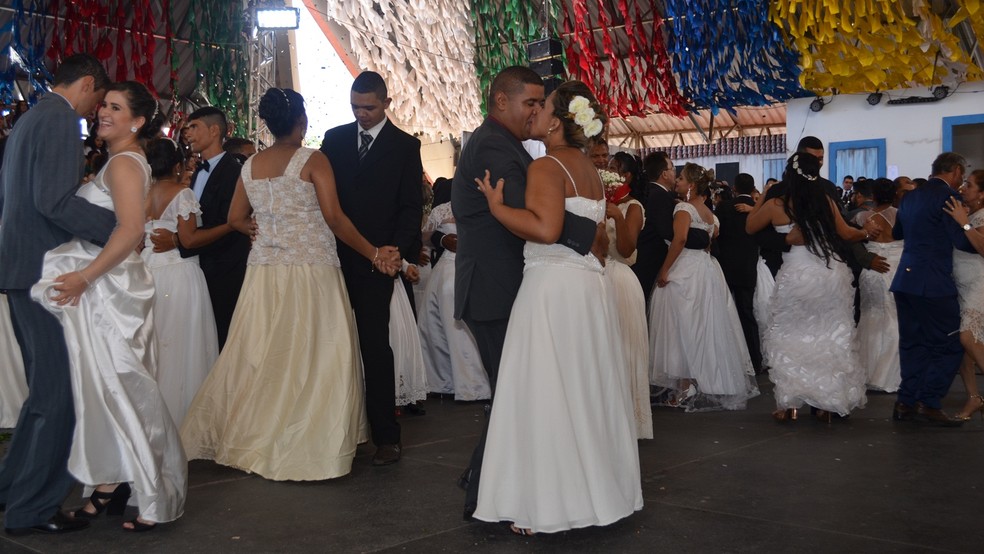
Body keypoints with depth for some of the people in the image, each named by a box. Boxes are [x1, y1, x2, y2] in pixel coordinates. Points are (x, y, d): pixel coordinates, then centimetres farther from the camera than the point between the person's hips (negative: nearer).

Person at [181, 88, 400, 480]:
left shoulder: (250, 166, 8)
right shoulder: (312, 161, -6)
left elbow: (236, 219, 14)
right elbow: (334, 218, -12)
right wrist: (373, 253, -7)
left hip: (265, 273, 5)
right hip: (311, 272, -5)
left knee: (261, 358, 11)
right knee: (313, 359, 1)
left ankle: (250, 437, 20)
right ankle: (310, 447, 5)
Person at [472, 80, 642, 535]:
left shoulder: (547, 166, -12)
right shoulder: (588, 169, 15)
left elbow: (546, 229, -26)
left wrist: (496, 206, -16)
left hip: (555, 289, -9)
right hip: (589, 287, 9)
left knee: (546, 393, -3)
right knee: (585, 391, 14)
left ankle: (548, 506, 2)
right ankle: (595, 491, 22)